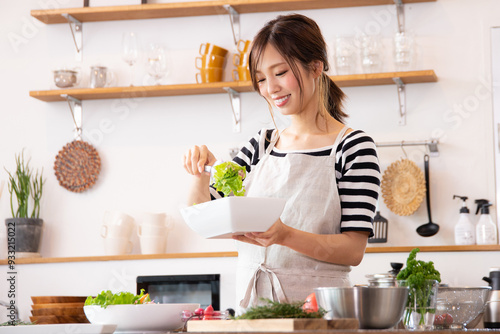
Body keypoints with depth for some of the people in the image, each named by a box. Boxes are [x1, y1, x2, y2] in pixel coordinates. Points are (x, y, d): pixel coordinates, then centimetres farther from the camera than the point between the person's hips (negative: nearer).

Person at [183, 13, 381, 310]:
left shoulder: (353, 147, -1)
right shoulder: (260, 146, 15)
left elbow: (354, 249, -7)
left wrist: (285, 236, -22)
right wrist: (202, 174, -2)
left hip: (316, 305, -4)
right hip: (253, 302, 4)